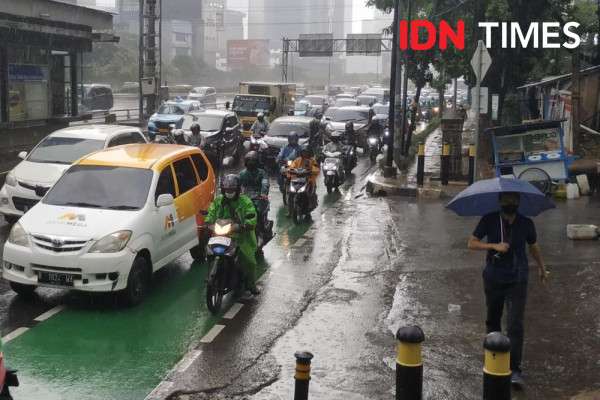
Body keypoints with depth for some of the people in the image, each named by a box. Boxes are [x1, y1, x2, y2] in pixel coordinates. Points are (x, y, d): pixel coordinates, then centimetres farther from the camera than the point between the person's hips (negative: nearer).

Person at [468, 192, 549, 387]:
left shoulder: (526, 224, -1)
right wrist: (494, 246, -22)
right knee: (493, 320, 16)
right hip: (493, 278, 1)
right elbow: (472, 243, -8)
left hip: (517, 280, -1)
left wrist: (542, 268, 29)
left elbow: (534, 247, 16)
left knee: (515, 325, -10)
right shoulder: (489, 220, -6)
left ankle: (515, 370, -8)